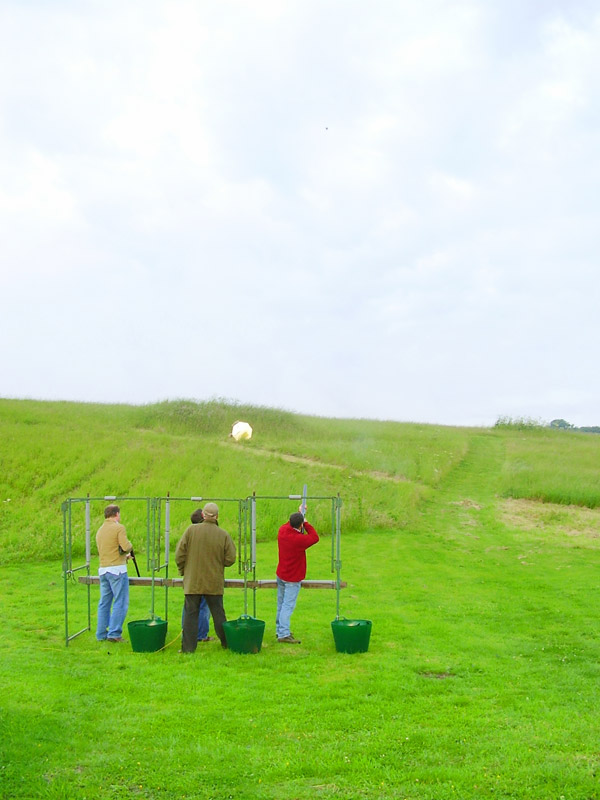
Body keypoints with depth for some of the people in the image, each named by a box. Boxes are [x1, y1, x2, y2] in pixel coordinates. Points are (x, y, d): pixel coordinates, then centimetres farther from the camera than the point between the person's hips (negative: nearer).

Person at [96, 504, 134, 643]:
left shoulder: (100, 530, 15)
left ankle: (101, 634, 14)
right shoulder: (119, 528, -8)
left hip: (103, 569, 7)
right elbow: (125, 547, -20)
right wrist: (130, 546, 4)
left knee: (104, 603, 12)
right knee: (120, 602, -2)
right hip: (117, 569, -7)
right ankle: (114, 633, -6)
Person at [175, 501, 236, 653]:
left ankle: (188, 647, 4)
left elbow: (179, 553, -6)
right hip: (215, 583, 1)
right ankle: (226, 642, 23)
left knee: (190, 613, 5)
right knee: (218, 613, 14)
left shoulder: (191, 530, -7)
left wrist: (183, 571, 9)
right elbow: (230, 559, -4)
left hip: (193, 581, -1)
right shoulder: (223, 535, -7)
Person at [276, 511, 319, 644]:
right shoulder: (298, 539, -26)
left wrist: (299, 513, 25)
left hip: (281, 575, 8)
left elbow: (289, 524, 21)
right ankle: (284, 634, -9)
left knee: (281, 605, 17)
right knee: (288, 606, -7)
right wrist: (306, 523, -4)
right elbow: (315, 537, -10)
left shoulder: (282, 531, -4)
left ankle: (280, 630, 27)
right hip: (292, 578, -8)